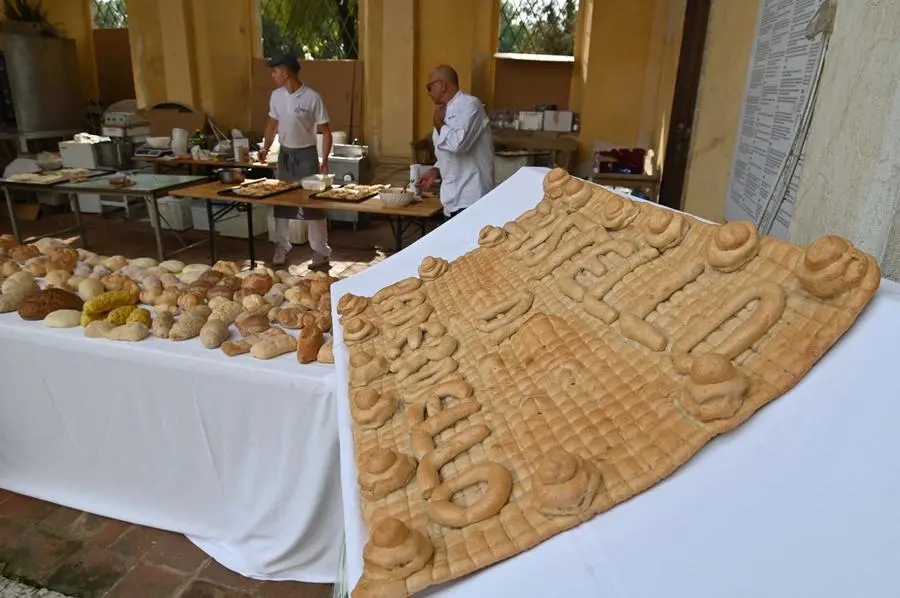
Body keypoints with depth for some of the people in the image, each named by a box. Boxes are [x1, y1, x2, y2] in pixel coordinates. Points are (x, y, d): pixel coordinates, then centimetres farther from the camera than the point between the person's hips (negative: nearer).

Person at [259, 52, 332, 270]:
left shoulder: (312, 98, -15)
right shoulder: (276, 96, 1)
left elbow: (325, 131, -11)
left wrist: (324, 160, -19)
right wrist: (265, 148, 5)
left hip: (306, 154, -5)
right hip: (284, 154, 5)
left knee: (313, 204, -1)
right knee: (281, 202, 9)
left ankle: (321, 253, 7)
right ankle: (282, 248, 23)